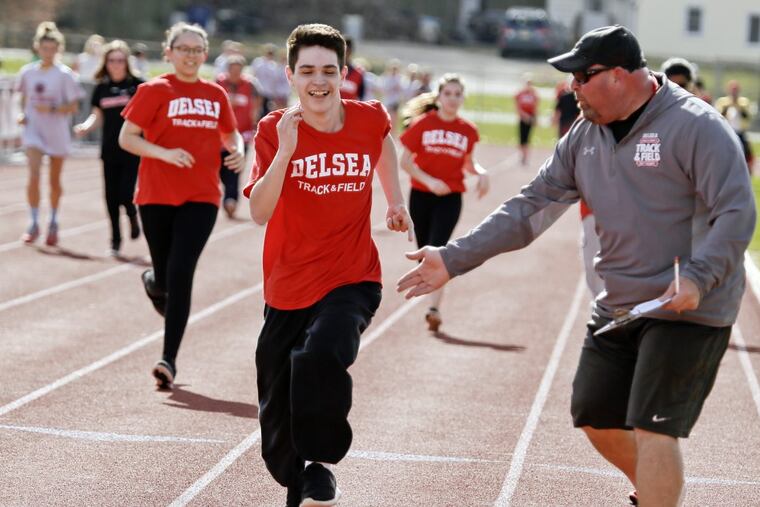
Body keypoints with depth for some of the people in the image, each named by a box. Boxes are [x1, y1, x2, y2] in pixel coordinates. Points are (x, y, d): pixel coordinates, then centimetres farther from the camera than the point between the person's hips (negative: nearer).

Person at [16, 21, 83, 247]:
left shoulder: (64, 74, -9)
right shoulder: (27, 72, 1)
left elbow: (73, 107, -9)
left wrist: (52, 109, -24)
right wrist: (23, 114, -1)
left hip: (57, 133, -1)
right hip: (34, 129, 1)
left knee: (55, 180, 11)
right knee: (34, 175, -15)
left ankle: (53, 224, 29)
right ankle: (34, 224, -8)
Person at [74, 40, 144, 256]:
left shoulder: (137, 85, -5)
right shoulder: (102, 88, 5)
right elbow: (98, 117, 12)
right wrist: (85, 126, -8)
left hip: (132, 150, -3)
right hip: (110, 150, 3)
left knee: (126, 194, -10)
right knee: (112, 196, 5)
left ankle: (133, 217, 25)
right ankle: (115, 239, 19)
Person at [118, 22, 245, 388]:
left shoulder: (215, 94, 9)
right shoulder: (155, 91, -1)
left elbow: (230, 134, 23)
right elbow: (126, 138, -4)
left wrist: (238, 151, 0)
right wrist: (164, 153, -19)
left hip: (201, 197, 1)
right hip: (157, 195, -1)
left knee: (181, 274, -11)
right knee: (167, 277, 7)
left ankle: (169, 360, -9)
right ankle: (154, 282, 48)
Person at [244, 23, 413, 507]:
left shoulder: (370, 119, -5)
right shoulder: (274, 131, -10)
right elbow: (259, 212, -23)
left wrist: (396, 201, 17)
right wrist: (286, 150, -30)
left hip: (353, 280, -1)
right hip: (288, 287, 1)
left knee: (320, 354, -33)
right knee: (277, 417, 12)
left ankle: (321, 466, -15)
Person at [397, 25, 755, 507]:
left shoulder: (696, 126, -15)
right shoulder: (585, 135, 7)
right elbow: (531, 206, 7)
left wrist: (697, 278, -31)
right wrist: (454, 258, 2)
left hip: (687, 310, -8)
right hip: (617, 307, 8)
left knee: (653, 429, -13)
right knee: (594, 416, 14)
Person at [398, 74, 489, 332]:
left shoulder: (468, 130, 4)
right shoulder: (423, 123, -2)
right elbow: (405, 161, -2)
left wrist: (481, 172, -3)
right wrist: (429, 180, -15)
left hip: (450, 198, -1)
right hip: (421, 195, 1)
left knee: (437, 249, -16)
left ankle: (434, 308, -19)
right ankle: (432, 301, 28)